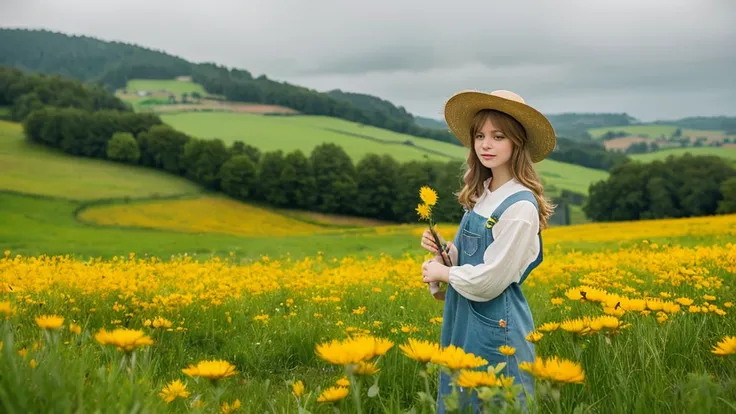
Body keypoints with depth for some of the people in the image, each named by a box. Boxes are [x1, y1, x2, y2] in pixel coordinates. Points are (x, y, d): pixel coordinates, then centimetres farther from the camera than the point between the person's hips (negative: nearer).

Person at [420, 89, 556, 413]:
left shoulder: (520, 206, -19)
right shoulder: (480, 193, 6)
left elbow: (489, 281, -21)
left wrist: (442, 272, -8)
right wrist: (442, 250, -6)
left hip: (495, 325, -8)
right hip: (463, 319, 8)